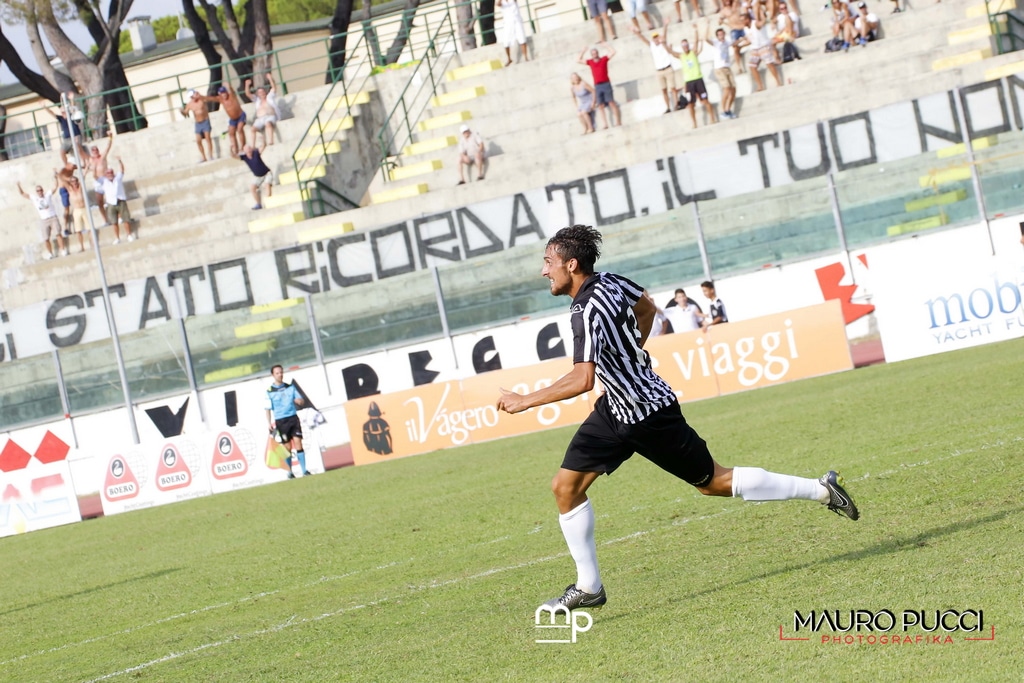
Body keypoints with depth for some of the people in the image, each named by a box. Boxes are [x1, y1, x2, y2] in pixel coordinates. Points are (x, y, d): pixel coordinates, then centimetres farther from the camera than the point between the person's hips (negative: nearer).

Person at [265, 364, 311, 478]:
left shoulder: (290, 387, 9)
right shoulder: (270, 391, -1)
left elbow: (302, 401, 12)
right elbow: (268, 409, 0)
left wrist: (300, 401, -11)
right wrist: (269, 423, -9)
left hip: (293, 417, 2)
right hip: (281, 421, -2)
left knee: (298, 443, -4)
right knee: (287, 447, -1)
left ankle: (304, 470, -2)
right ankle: (289, 472, 9)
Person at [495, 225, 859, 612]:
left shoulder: (588, 312, -29)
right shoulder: (610, 282, -2)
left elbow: (582, 380, -39)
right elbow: (647, 308, 18)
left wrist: (525, 401, -31)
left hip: (649, 414, -9)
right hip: (615, 409, 9)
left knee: (713, 483, 5)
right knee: (565, 486, 3)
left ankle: (820, 489, 19)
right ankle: (588, 587, 11)